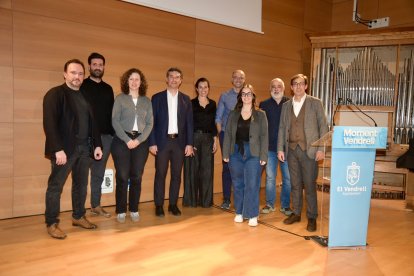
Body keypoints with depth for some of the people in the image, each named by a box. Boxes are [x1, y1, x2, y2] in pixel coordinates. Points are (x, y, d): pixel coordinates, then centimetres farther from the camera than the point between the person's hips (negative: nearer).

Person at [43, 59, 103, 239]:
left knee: (81, 185, 13)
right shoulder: (55, 94, -5)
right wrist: (57, 149, -20)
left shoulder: (85, 96, 14)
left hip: (84, 148, 6)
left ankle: (78, 217, 28)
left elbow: (92, 122, 15)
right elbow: (49, 123, -13)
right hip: (64, 149, -6)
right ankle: (52, 224, 14)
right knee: (55, 186, 2)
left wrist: (97, 144, 8)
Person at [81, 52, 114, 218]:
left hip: (106, 136, 4)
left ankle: (96, 206, 18)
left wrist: (113, 133, 6)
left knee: (99, 173, 9)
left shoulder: (108, 89, 15)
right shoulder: (82, 86, 2)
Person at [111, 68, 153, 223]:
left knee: (136, 177, 4)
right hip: (122, 140, -2)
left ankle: (134, 210, 14)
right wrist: (127, 139, -13)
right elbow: (115, 121, -4)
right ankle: (121, 211, 9)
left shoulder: (146, 101, 10)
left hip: (141, 142, 2)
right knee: (122, 177, -1)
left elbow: (149, 123, 5)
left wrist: (138, 140, -8)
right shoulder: (120, 98, 4)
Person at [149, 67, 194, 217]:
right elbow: (152, 121, 0)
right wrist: (152, 143, -7)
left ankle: (173, 204, 18)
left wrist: (189, 143, 0)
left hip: (179, 141, 2)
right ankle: (159, 205, 13)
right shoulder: (157, 97, 3)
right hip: (162, 141, -2)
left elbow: (189, 122, 7)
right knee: (160, 174, 2)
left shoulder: (185, 99, 9)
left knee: (176, 175, 7)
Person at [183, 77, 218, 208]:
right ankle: (191, 200, 13)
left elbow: (213, 123, 13)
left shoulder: (212, 104, 11)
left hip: (208, 138, 3)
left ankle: (206, 200, 15)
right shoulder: (191, 103, 0)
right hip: (194, 137, -3)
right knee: (192, 169, 1)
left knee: (207, 169, 3)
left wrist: (215, 140, 6)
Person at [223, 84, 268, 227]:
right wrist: (225, 153, 1)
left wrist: (263, 156, -8)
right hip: (236, 152, 3)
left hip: (253, 154, -2)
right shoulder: (233, 114, 10)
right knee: (238, 184, 9)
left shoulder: (260, 114, 4)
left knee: (252, 185, -3)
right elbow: (228, 134, 8)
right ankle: (239, 212, 22)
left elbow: (264, 136, -1)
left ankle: (252, 215, 9)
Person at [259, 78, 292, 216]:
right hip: (270, 147, 1)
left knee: (287, 177, 7)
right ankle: (269, 204, 22)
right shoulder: (264, 105, 4)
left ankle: (285, 205, 21)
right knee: (270, 177, 9)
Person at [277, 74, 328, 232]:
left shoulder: (315, 103, 2)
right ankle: (296, 213, 23)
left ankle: (312, 217, 12)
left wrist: (321, 149, -9)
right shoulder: (286, 105, 11)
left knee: (309, 185, 0)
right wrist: (280, 149, 4)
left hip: (309, 150, -3)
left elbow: (323, 126, -1)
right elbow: (282, 128, 11)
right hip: (291, 149, 3)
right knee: (295, 184, 11)